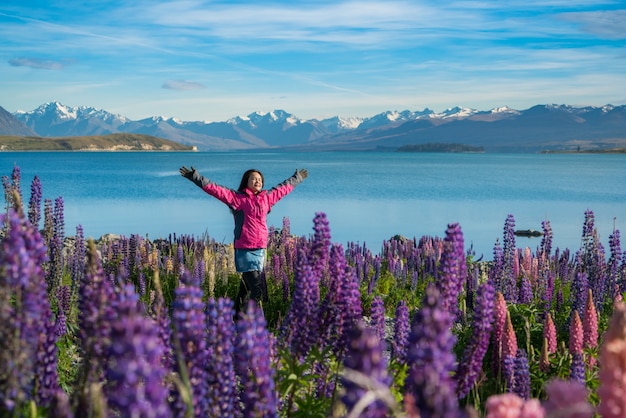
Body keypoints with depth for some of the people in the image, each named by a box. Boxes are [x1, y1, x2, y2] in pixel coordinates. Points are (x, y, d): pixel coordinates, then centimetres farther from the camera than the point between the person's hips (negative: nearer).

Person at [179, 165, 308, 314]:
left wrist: (297, 178, 43)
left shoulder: (267, 198, 14)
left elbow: (283, 188, 30)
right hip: (244, 250, -6)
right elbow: (215, 189, -7)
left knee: (246, 289, 11)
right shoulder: (237, 197, -1)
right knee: (257, 289, -11)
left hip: (261, 250, 6)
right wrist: (196, 177, -15)